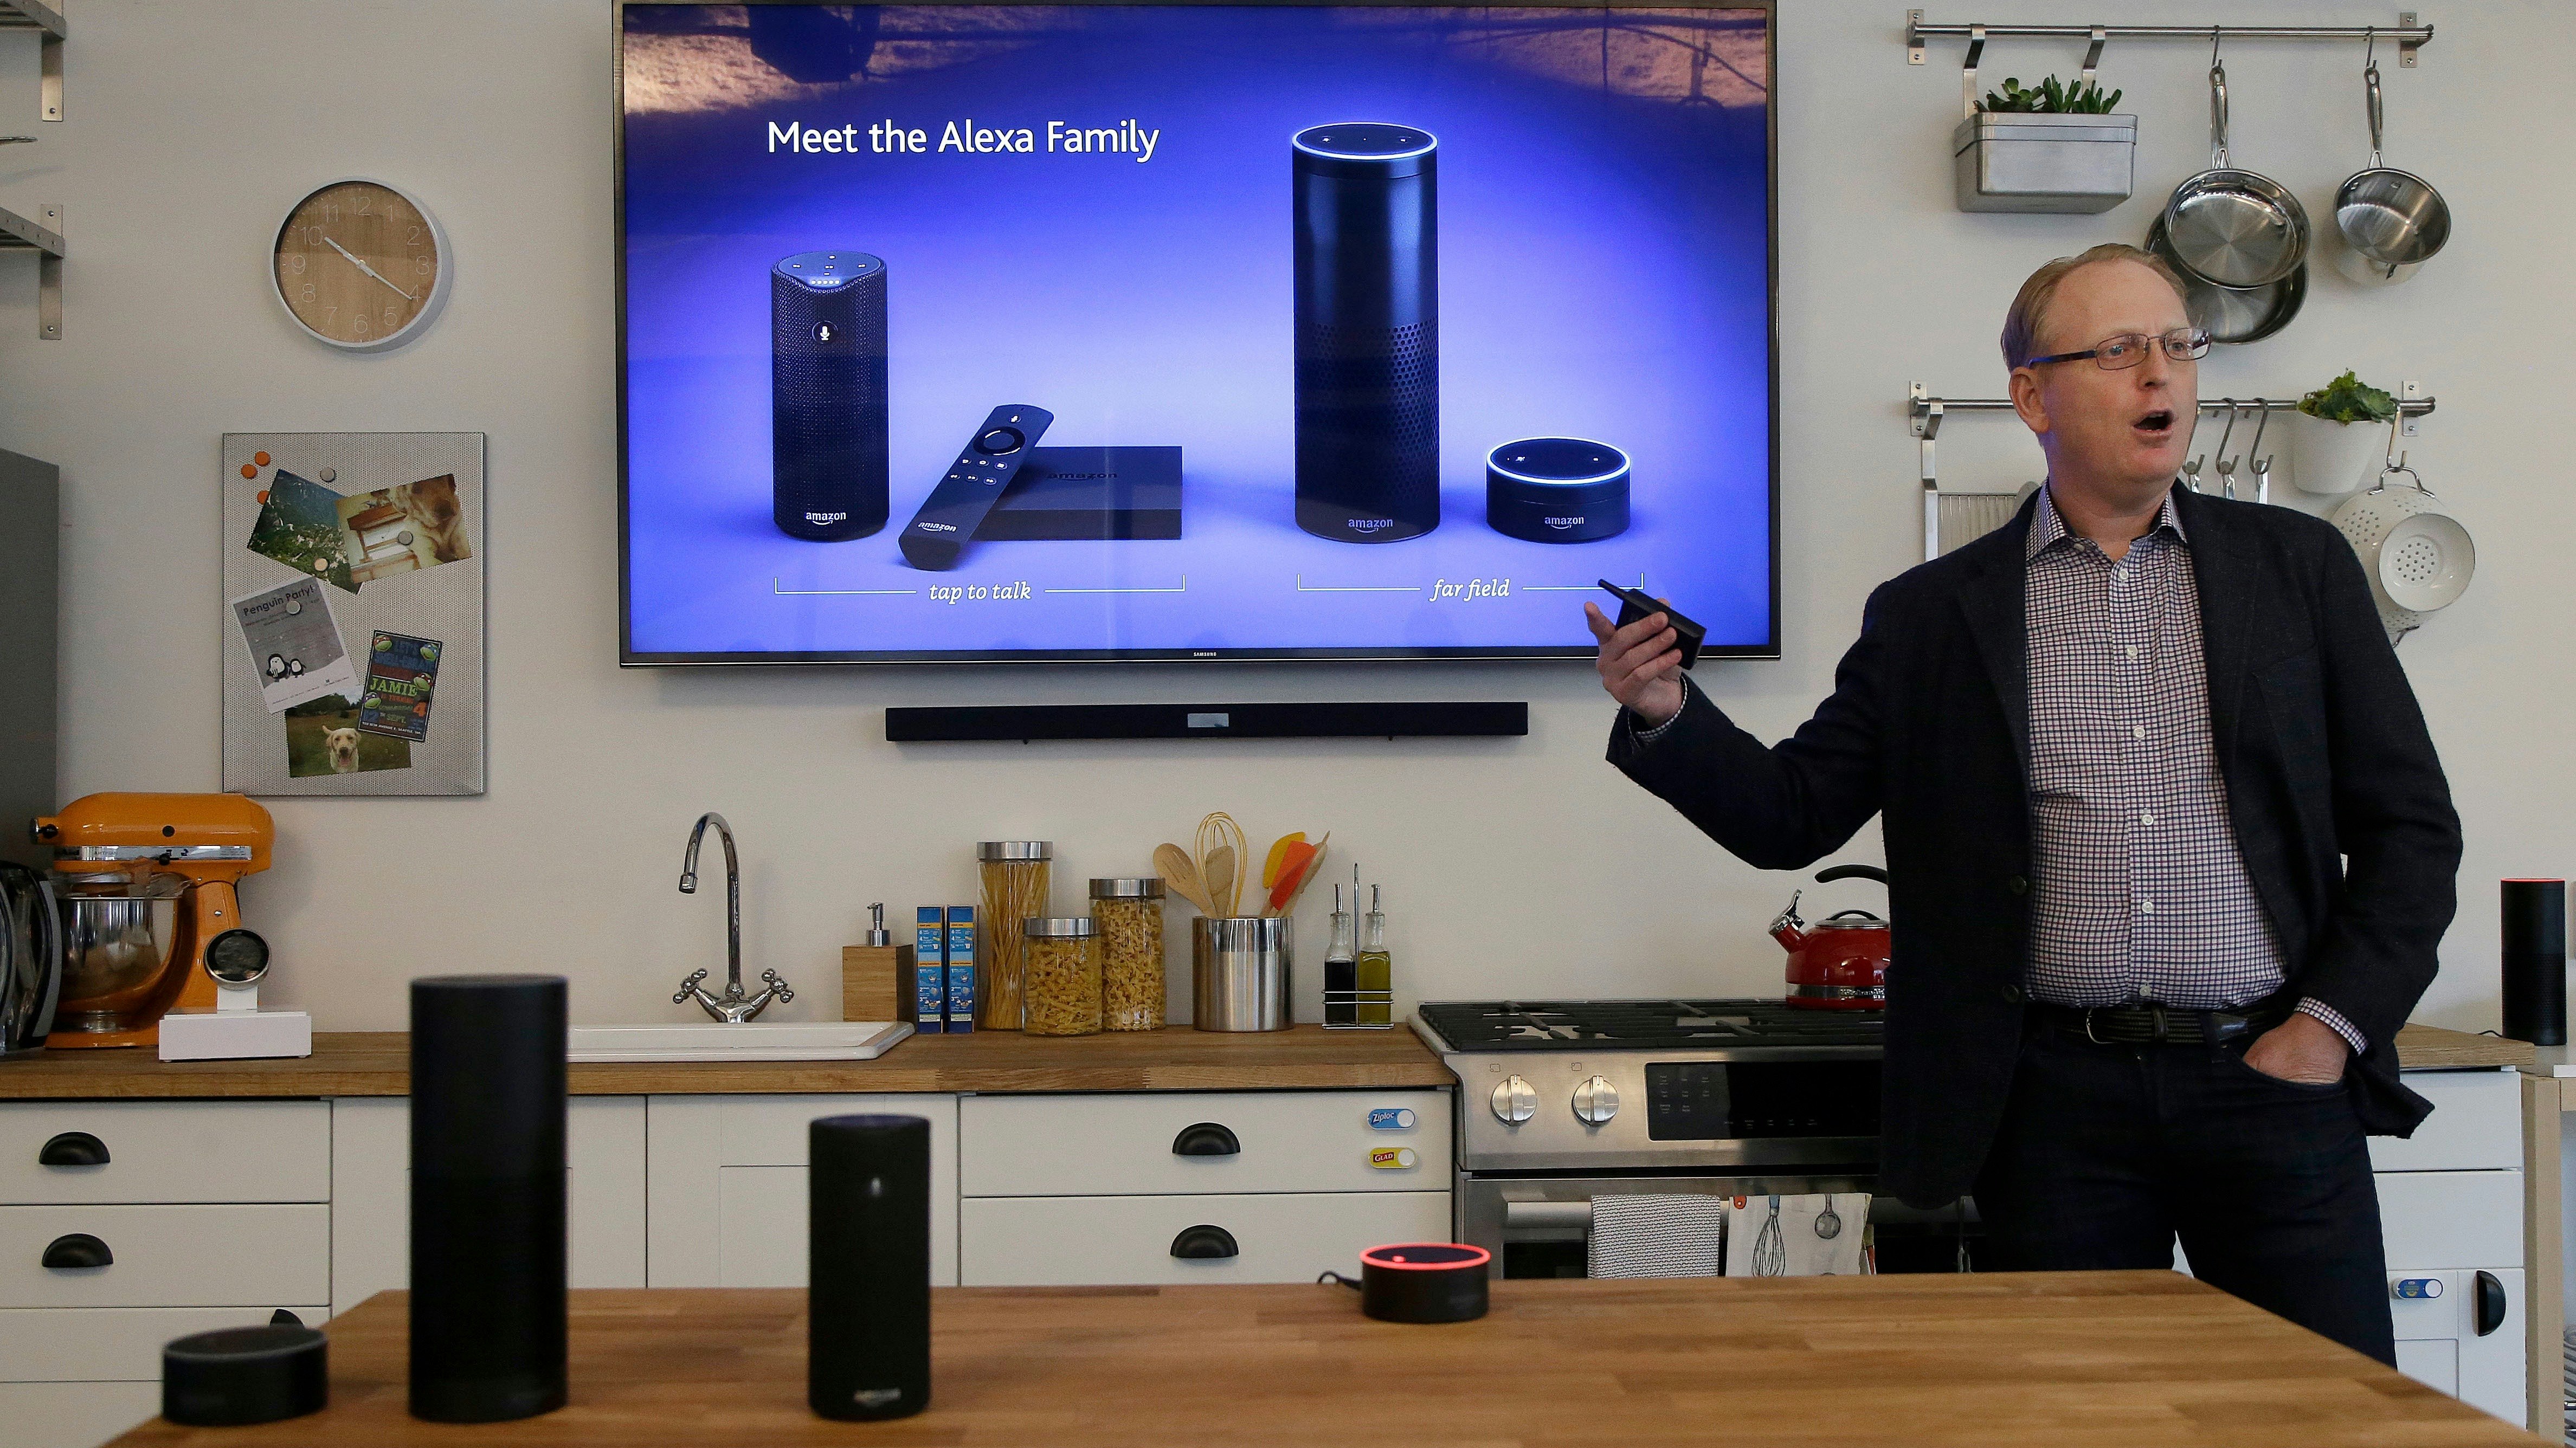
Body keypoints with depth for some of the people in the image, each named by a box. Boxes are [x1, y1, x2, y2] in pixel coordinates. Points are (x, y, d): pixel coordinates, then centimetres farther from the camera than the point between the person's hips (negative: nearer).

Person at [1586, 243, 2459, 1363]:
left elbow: (2412, 822, 8)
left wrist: (2333, 1024, -2)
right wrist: (1666, 715, -13)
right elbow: (1792, 816, 5)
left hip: (2272, 1075, 1)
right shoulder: (1931, 613, 6)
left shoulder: (2299, 567, 8)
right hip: (2058, 1108, 0)